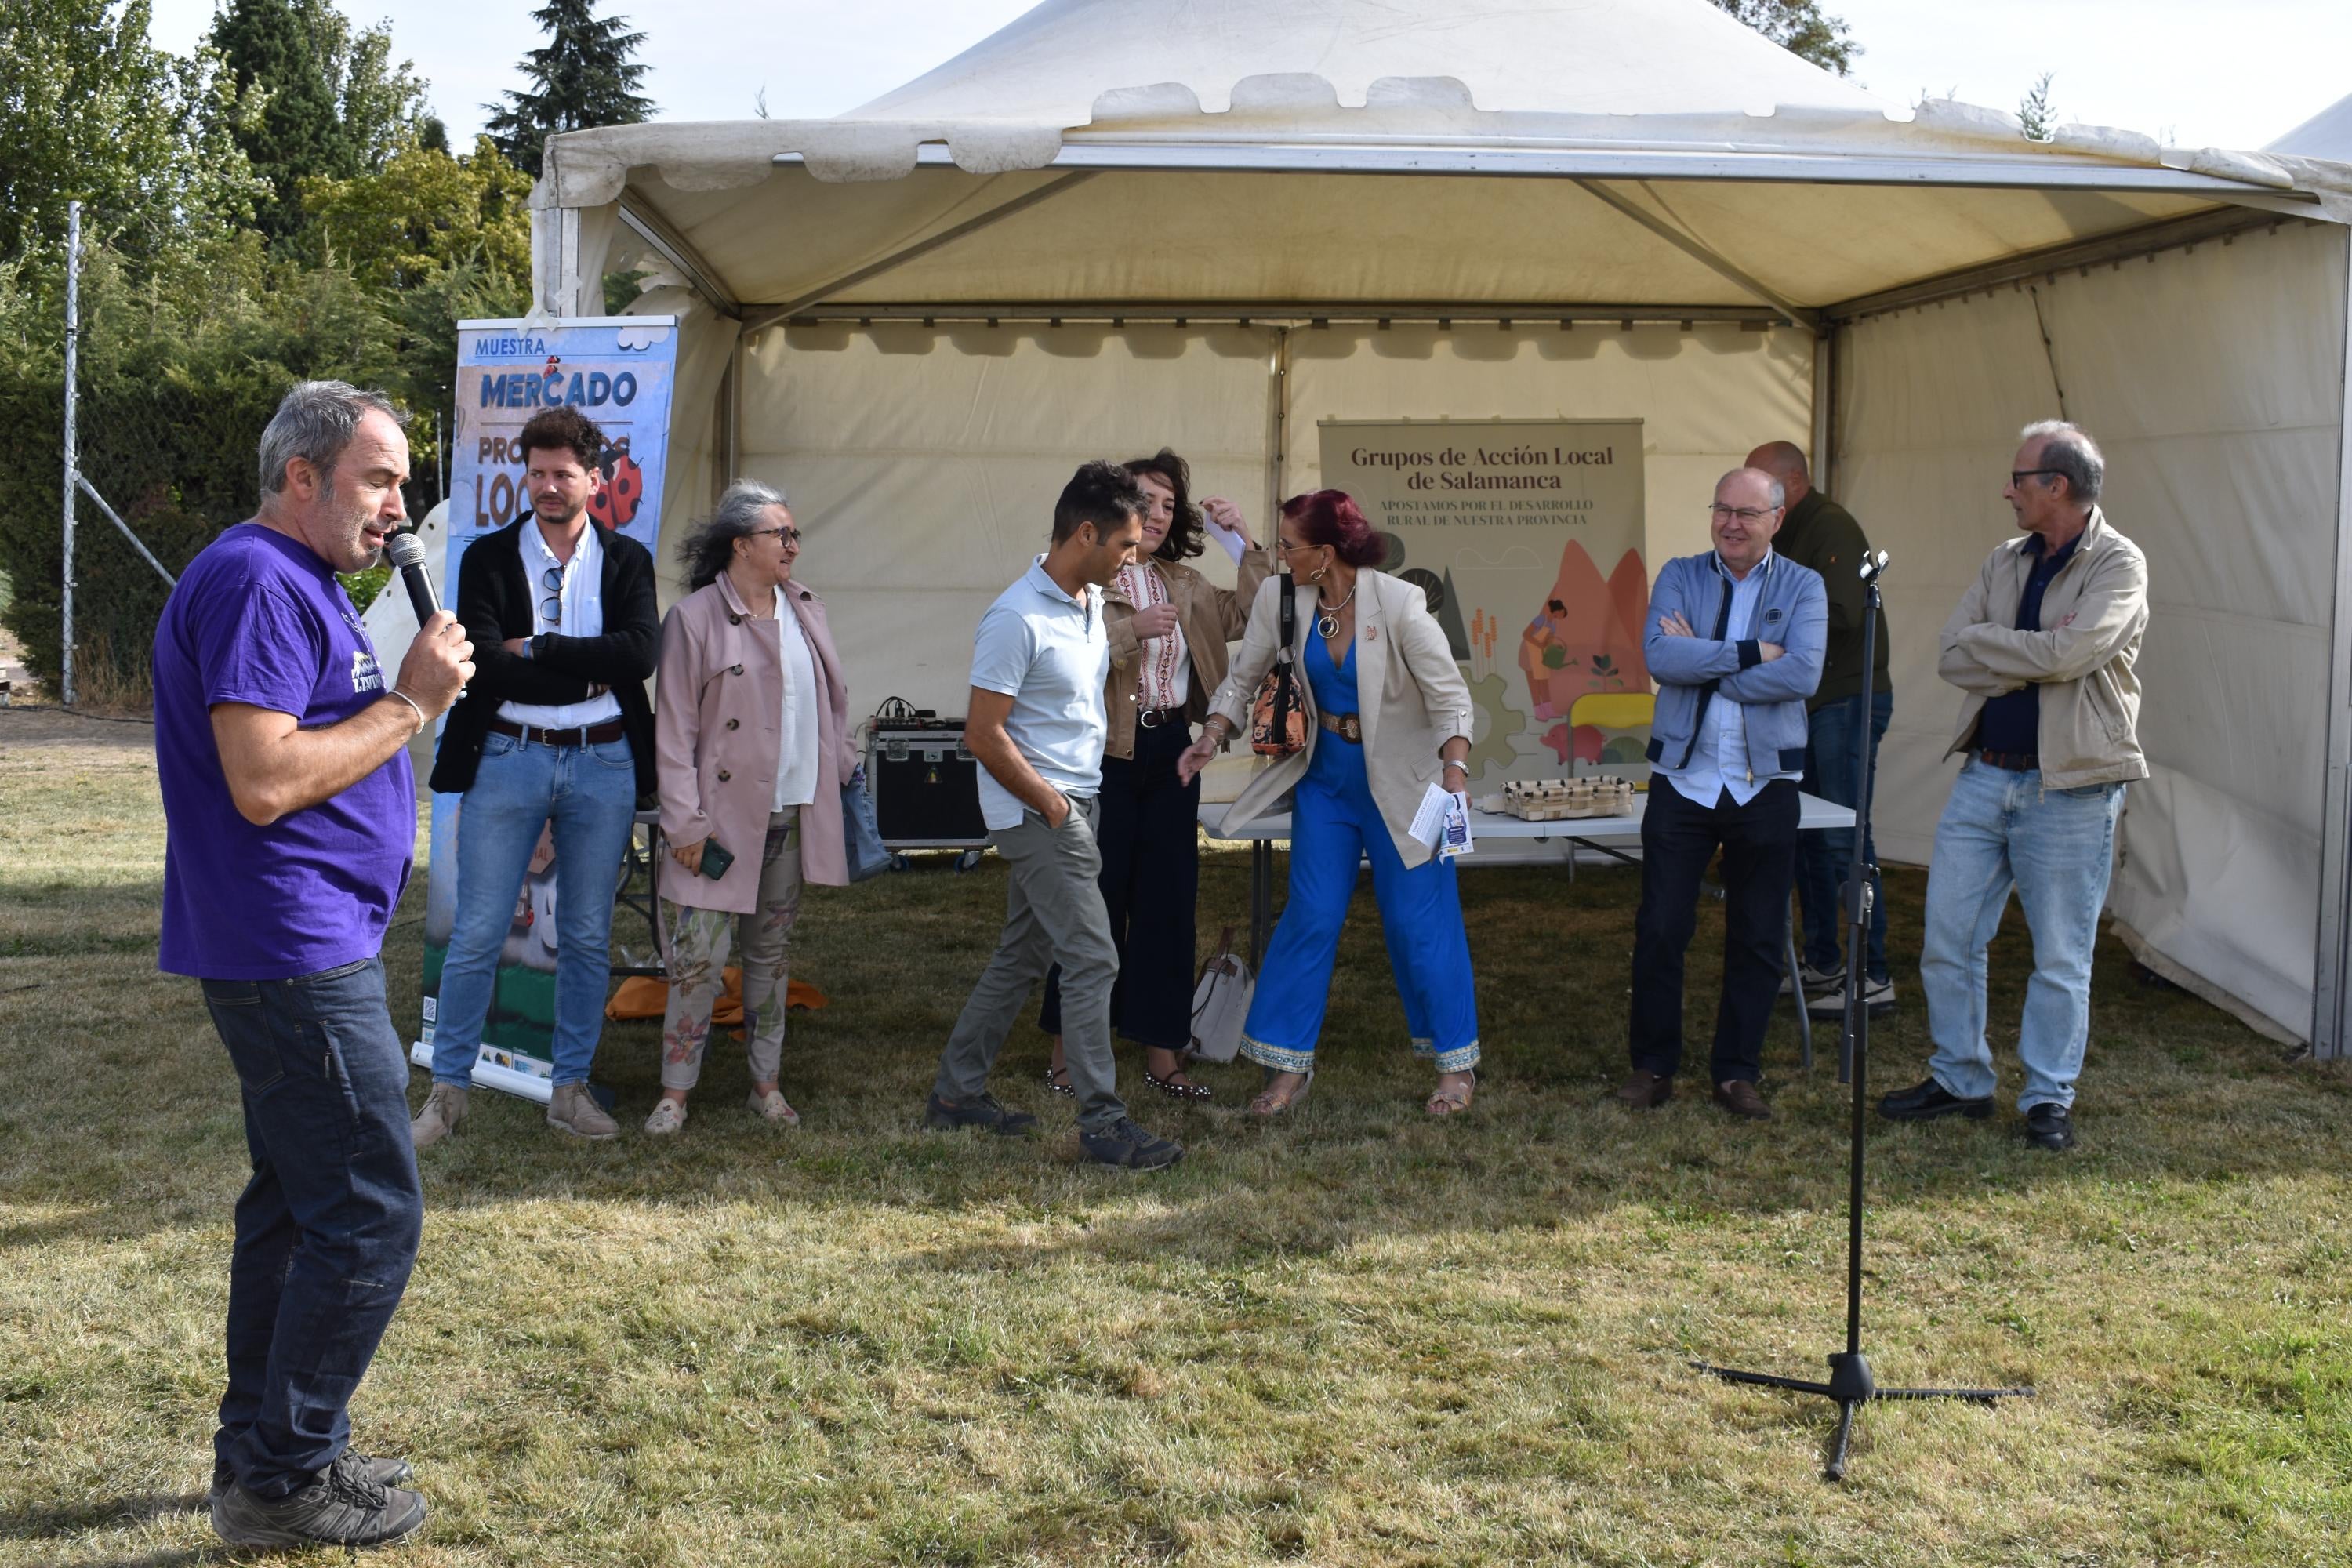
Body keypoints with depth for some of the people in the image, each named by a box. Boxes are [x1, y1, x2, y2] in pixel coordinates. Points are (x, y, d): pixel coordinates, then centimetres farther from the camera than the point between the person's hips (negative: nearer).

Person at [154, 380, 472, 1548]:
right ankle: (286, 1481, 4)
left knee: (296, 1205, 17)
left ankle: (261, 1453, 27)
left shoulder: (296, 581, 18)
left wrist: (413, 693, 10)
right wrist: (412, 703, -17)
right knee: (370, 1220, -6)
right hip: (295, 956, -11)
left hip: (301, 954, 11)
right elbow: (264, 781, -23)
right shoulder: (255, 583, -16)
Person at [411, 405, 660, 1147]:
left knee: (588, 938, 8)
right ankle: (447, 1090, 12)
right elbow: (485, 662, -11)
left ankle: (571, 1088, 19)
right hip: (506, 759, -1)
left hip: (603, 762, 2)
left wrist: (534, 648, -12)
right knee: (477, 935, 0)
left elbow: (639, 653, -11)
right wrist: (589, 674, -12)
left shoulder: (626, 560, 6)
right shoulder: (489, 557, 3)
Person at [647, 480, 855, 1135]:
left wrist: (843, 774, 13)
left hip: (794, 815, 6)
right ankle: (675, 1092, 7)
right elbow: (674, 730, -10)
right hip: (726, 817, -5)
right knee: (699, 958, -5)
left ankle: (767, 1082, 23)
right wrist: (685, 821, -13)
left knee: (771, 952, 14)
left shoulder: (804, 609, 9)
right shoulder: (695, 618, -8)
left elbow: (830, 705, 18)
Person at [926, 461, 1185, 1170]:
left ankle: (957, 1092, 25)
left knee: (1024, 955, 15)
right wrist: (1054, 806, -15)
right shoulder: (1018, 619, -19)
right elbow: (984, 734, -19)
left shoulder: (1092, 601, 9)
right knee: (1092, 959, -9)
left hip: (1076, 803, 9)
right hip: (1036, 811, -9)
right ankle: (1103, 1122, -3)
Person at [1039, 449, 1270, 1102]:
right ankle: (1068, 1053, 11)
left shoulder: (1184, 584, 14)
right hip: (1107, 749, -6)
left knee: (1169, 897, 8)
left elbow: (1245, 619, 11)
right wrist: (1133, 629, -23)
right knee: (1097, 897, 0)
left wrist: (1245, 545, 5)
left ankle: (1161, 1052, 17)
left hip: (1170, 751, 6)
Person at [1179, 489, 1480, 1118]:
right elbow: (1244, 678, 4)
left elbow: (1449, 694, -19)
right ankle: (1290, 1065, 14)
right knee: (1310, 918, 3)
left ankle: (1456, 1064, 17)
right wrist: (1212, 737, -11)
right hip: (1326, 778, 4)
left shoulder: (1398, 604, -20)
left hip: (1400, 780, -4)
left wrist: (1455, 771, -32)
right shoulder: (1279, 599, -8)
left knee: (1418, 921, 2)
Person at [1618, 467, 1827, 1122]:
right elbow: (1660, 657, -13)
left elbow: (1802, 674, -16)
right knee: (1660, 929, 2)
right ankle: (1653, 1067, 16)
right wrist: (1750, 654, -16)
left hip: (1765, 785, 0)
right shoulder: (1679, 576, 5)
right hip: (1682, 778, 0)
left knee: (1757, 938, 7)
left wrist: (1702, 662, -14)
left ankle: (1736, 1073, 19)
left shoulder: (1803, 587, 2)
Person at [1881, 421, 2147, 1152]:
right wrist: (2036, 653, -12)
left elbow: (2067, 653, -23)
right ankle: (1960, 1078, 23)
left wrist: (1990, 645, -9)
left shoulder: (2119, 565, -8)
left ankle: (2049, 1098, 16)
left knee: (2061, 957, 3)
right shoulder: (2003, 563, 11)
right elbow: (1952, 655, 0)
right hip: (1984, 775, 6)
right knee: (1947, 938, 8)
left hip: (2068, 786, -6)